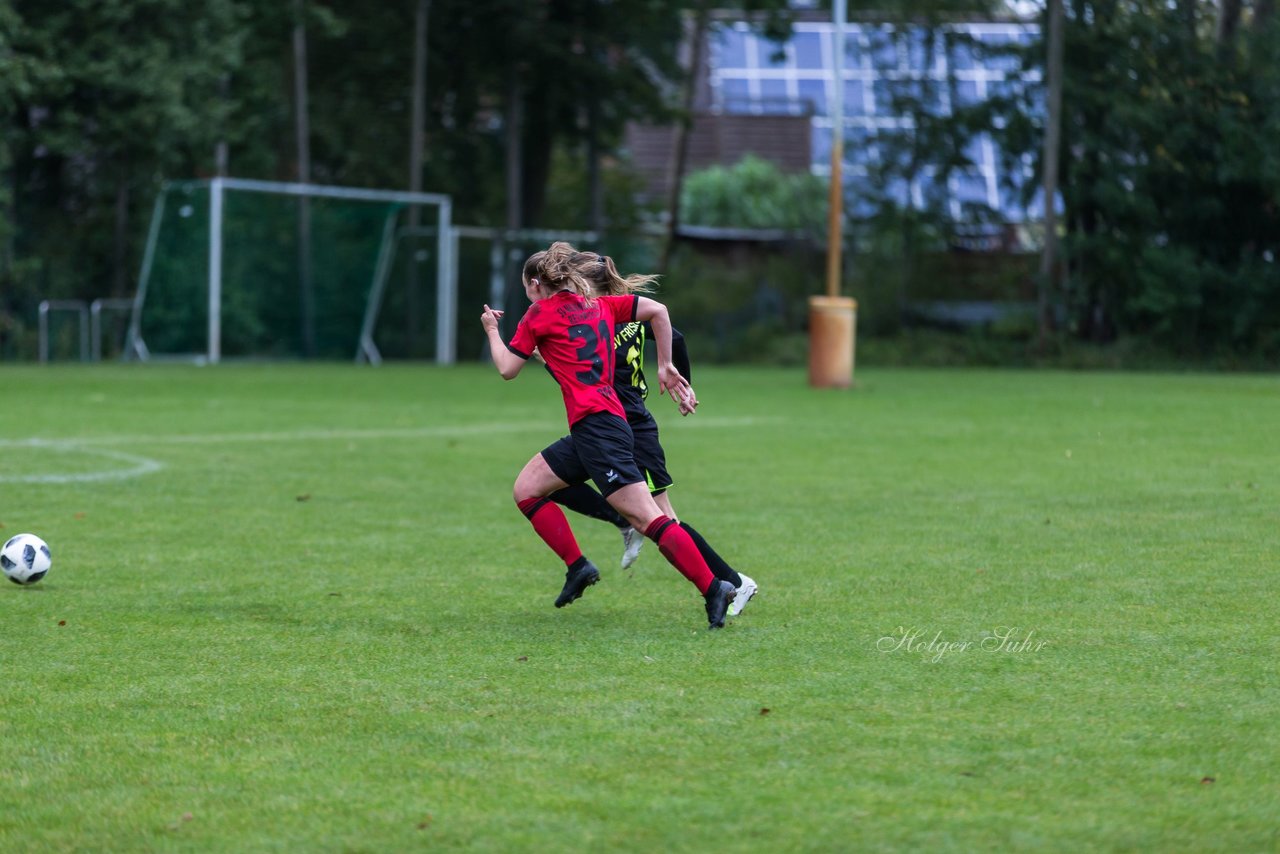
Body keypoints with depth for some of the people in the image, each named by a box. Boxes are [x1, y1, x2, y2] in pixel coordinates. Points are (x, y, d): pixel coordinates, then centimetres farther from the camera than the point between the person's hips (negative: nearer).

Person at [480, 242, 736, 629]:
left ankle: (713, 588, -20)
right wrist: (665, 366, 17)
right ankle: (578, 567, 9)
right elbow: (658, 311, 13)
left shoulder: (541, 313, 1)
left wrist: (491, 329, 24)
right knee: (526, 489, 15)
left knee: (648, 517, -14)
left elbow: (507, 369, 6)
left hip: (595, 425, -9)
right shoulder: (598, 305, 19)